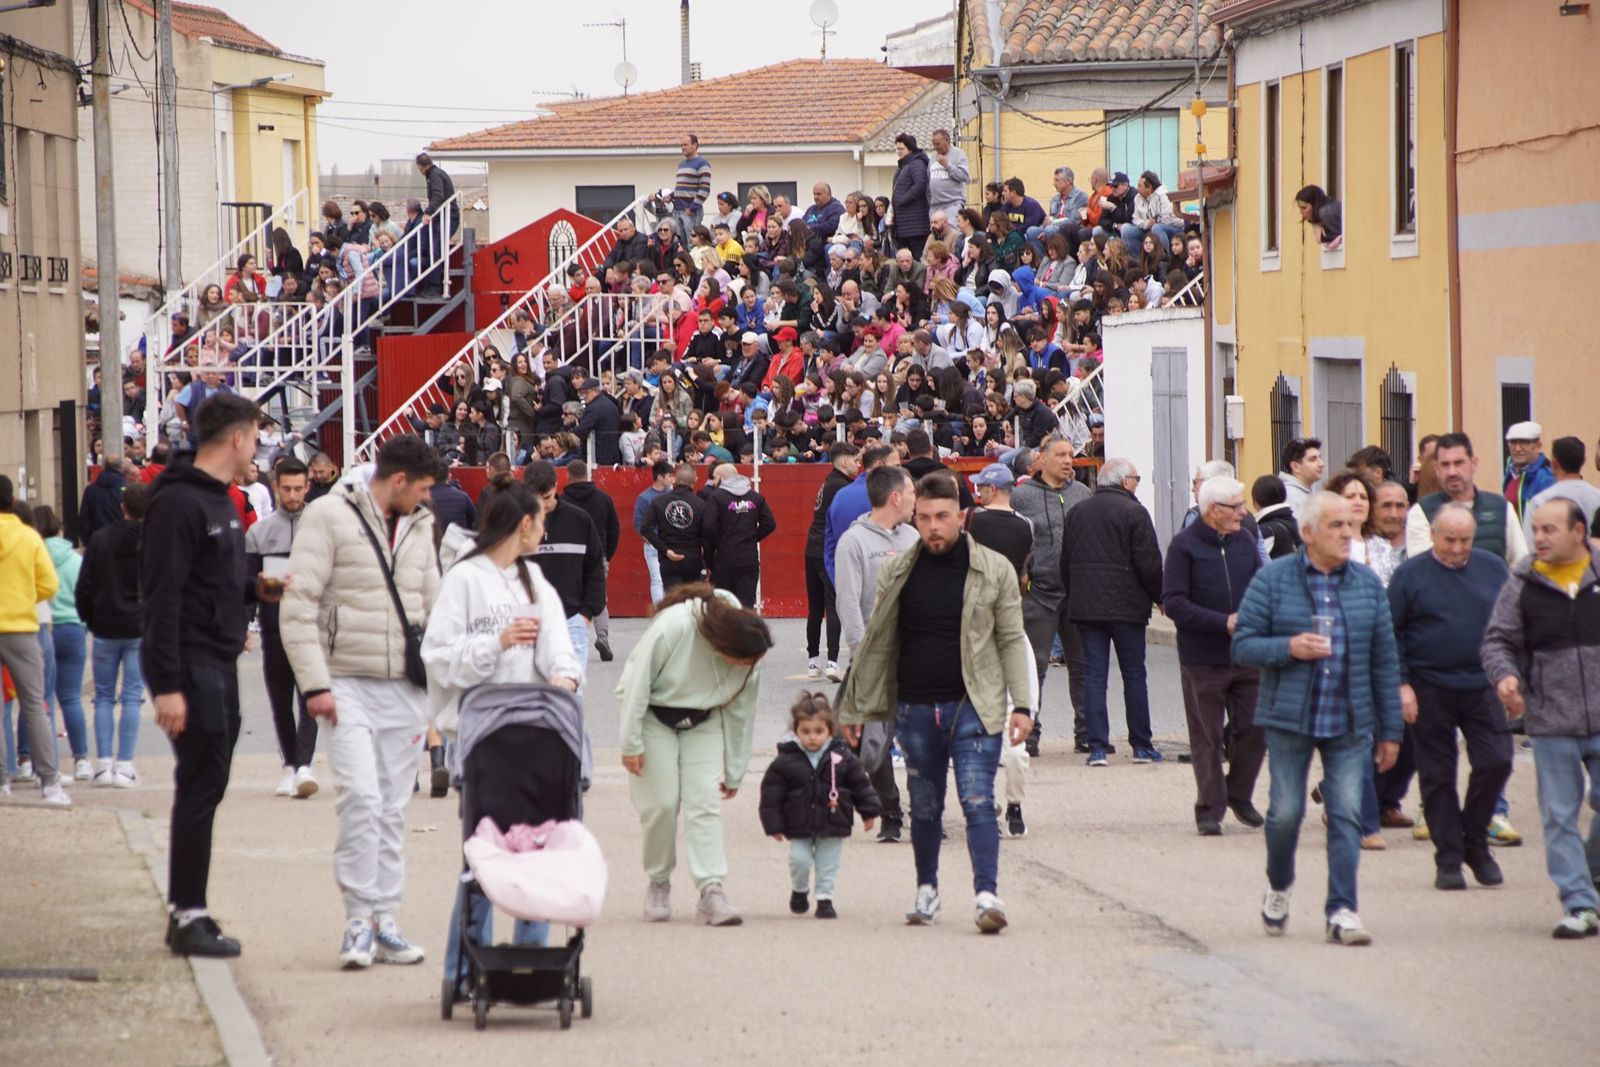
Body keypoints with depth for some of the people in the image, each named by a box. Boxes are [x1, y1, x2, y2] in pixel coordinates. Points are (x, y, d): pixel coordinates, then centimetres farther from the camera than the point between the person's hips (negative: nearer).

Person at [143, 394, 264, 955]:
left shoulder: (220, 500, 15)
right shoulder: (179, 503, -15)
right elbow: (163, 597, -20)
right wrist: (167, 685, -23)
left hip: (219, 668, 10)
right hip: (191, 668, -10)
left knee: (205, 788, 11)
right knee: (200, 788, -7)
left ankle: (186, 910, 17)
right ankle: (188, 915, -3)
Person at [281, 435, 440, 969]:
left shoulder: (418, 527, 14)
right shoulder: (329, 516, -6)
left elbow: (432, 606, 21)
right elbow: (299, 604, -9)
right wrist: (314, 683, -15)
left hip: (406, 689, 6)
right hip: (349, 685, -6)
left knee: (393, 808, 6)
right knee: (360, 796, -17)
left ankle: (383, 921, 12)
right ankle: (359, 918, -9)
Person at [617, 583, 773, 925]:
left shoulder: (748, 661, -17)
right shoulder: (671, 628, -32)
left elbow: (741, 713, -4)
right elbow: (636, 682, -23)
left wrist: (734, 772, 2)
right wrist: (631, 743, -19)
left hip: (702, 722, 3)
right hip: (653, 714, -3)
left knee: (704, 802, -11)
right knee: (662, 803, -9)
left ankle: (712, 892, -18)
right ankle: (658, 884, 10)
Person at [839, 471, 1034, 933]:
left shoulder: (994, 570, 0)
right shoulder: (898, 573, 5)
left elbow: (1012, 640, 2)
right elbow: (877, 643, 11)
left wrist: (1021, 704, -6)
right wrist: (854, 708, 12)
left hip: (973, 707, -3)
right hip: (916, 708, 3)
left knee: (978, 802, -12)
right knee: (924, 807, 13)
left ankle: (987, 894, -16)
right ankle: (926, 890, 28)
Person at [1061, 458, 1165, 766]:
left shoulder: (1076, 513, 10)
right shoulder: (1134, 512, -8)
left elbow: (1066, 563, 14)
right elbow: (1149, 564, -10)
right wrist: (1159, 597, 4)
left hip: (1085, 606, 4)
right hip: (1126, 607, -4)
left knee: (1094, 675, 3)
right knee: (1134, 676, 5)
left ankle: (1097, 747, -2)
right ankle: (1141, 746, 8)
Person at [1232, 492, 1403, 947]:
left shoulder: (1368, 585, 7)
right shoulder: (1273, 580, -1)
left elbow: (1385, 661, 9)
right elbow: (1243, 646, -1)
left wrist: (1390, 729, 8)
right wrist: (1289, 648, -18)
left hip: (1349, 723, 2)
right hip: (1289, 720, -2)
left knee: (1346, 814, -5)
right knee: (1286, 811, 1)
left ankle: (1342, 909, -2)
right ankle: (1278, 887, 27)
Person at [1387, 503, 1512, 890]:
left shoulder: (1493, 569, 7)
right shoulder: (1411, 575, -1)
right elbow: (1389, 634, 0)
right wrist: (1401, 684, -8)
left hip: (1482, 687, 2)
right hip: (1430, 692, -2)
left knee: (1496, 762, -8)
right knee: (1438, 776, 2)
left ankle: (1475, 843, 12)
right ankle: (1448, 860, 10)